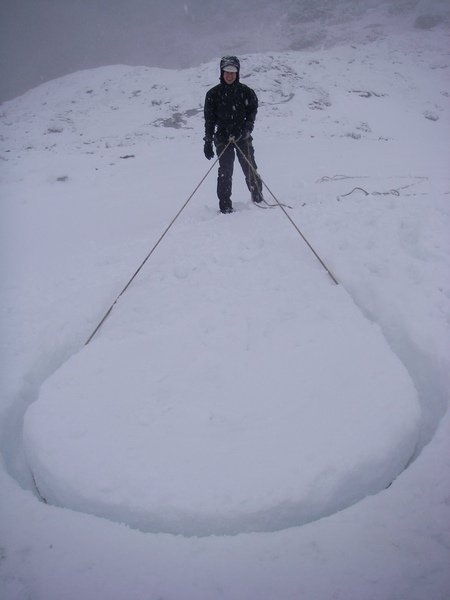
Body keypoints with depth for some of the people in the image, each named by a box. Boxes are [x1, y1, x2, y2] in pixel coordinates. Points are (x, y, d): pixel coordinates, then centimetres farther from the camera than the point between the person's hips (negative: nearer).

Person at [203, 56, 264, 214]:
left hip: (243, 136, 1)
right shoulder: (213, 94, 3)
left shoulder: (246, 92, 4)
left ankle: (258, 197, 18)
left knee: (250, 168, -1)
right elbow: (209, 119, 4)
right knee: (225, 171, -8)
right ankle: (225, 204, -1)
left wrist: (245, 129, -11)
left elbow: (252, 112, 6)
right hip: (223, 137, -1)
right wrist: (208, 142, 0)